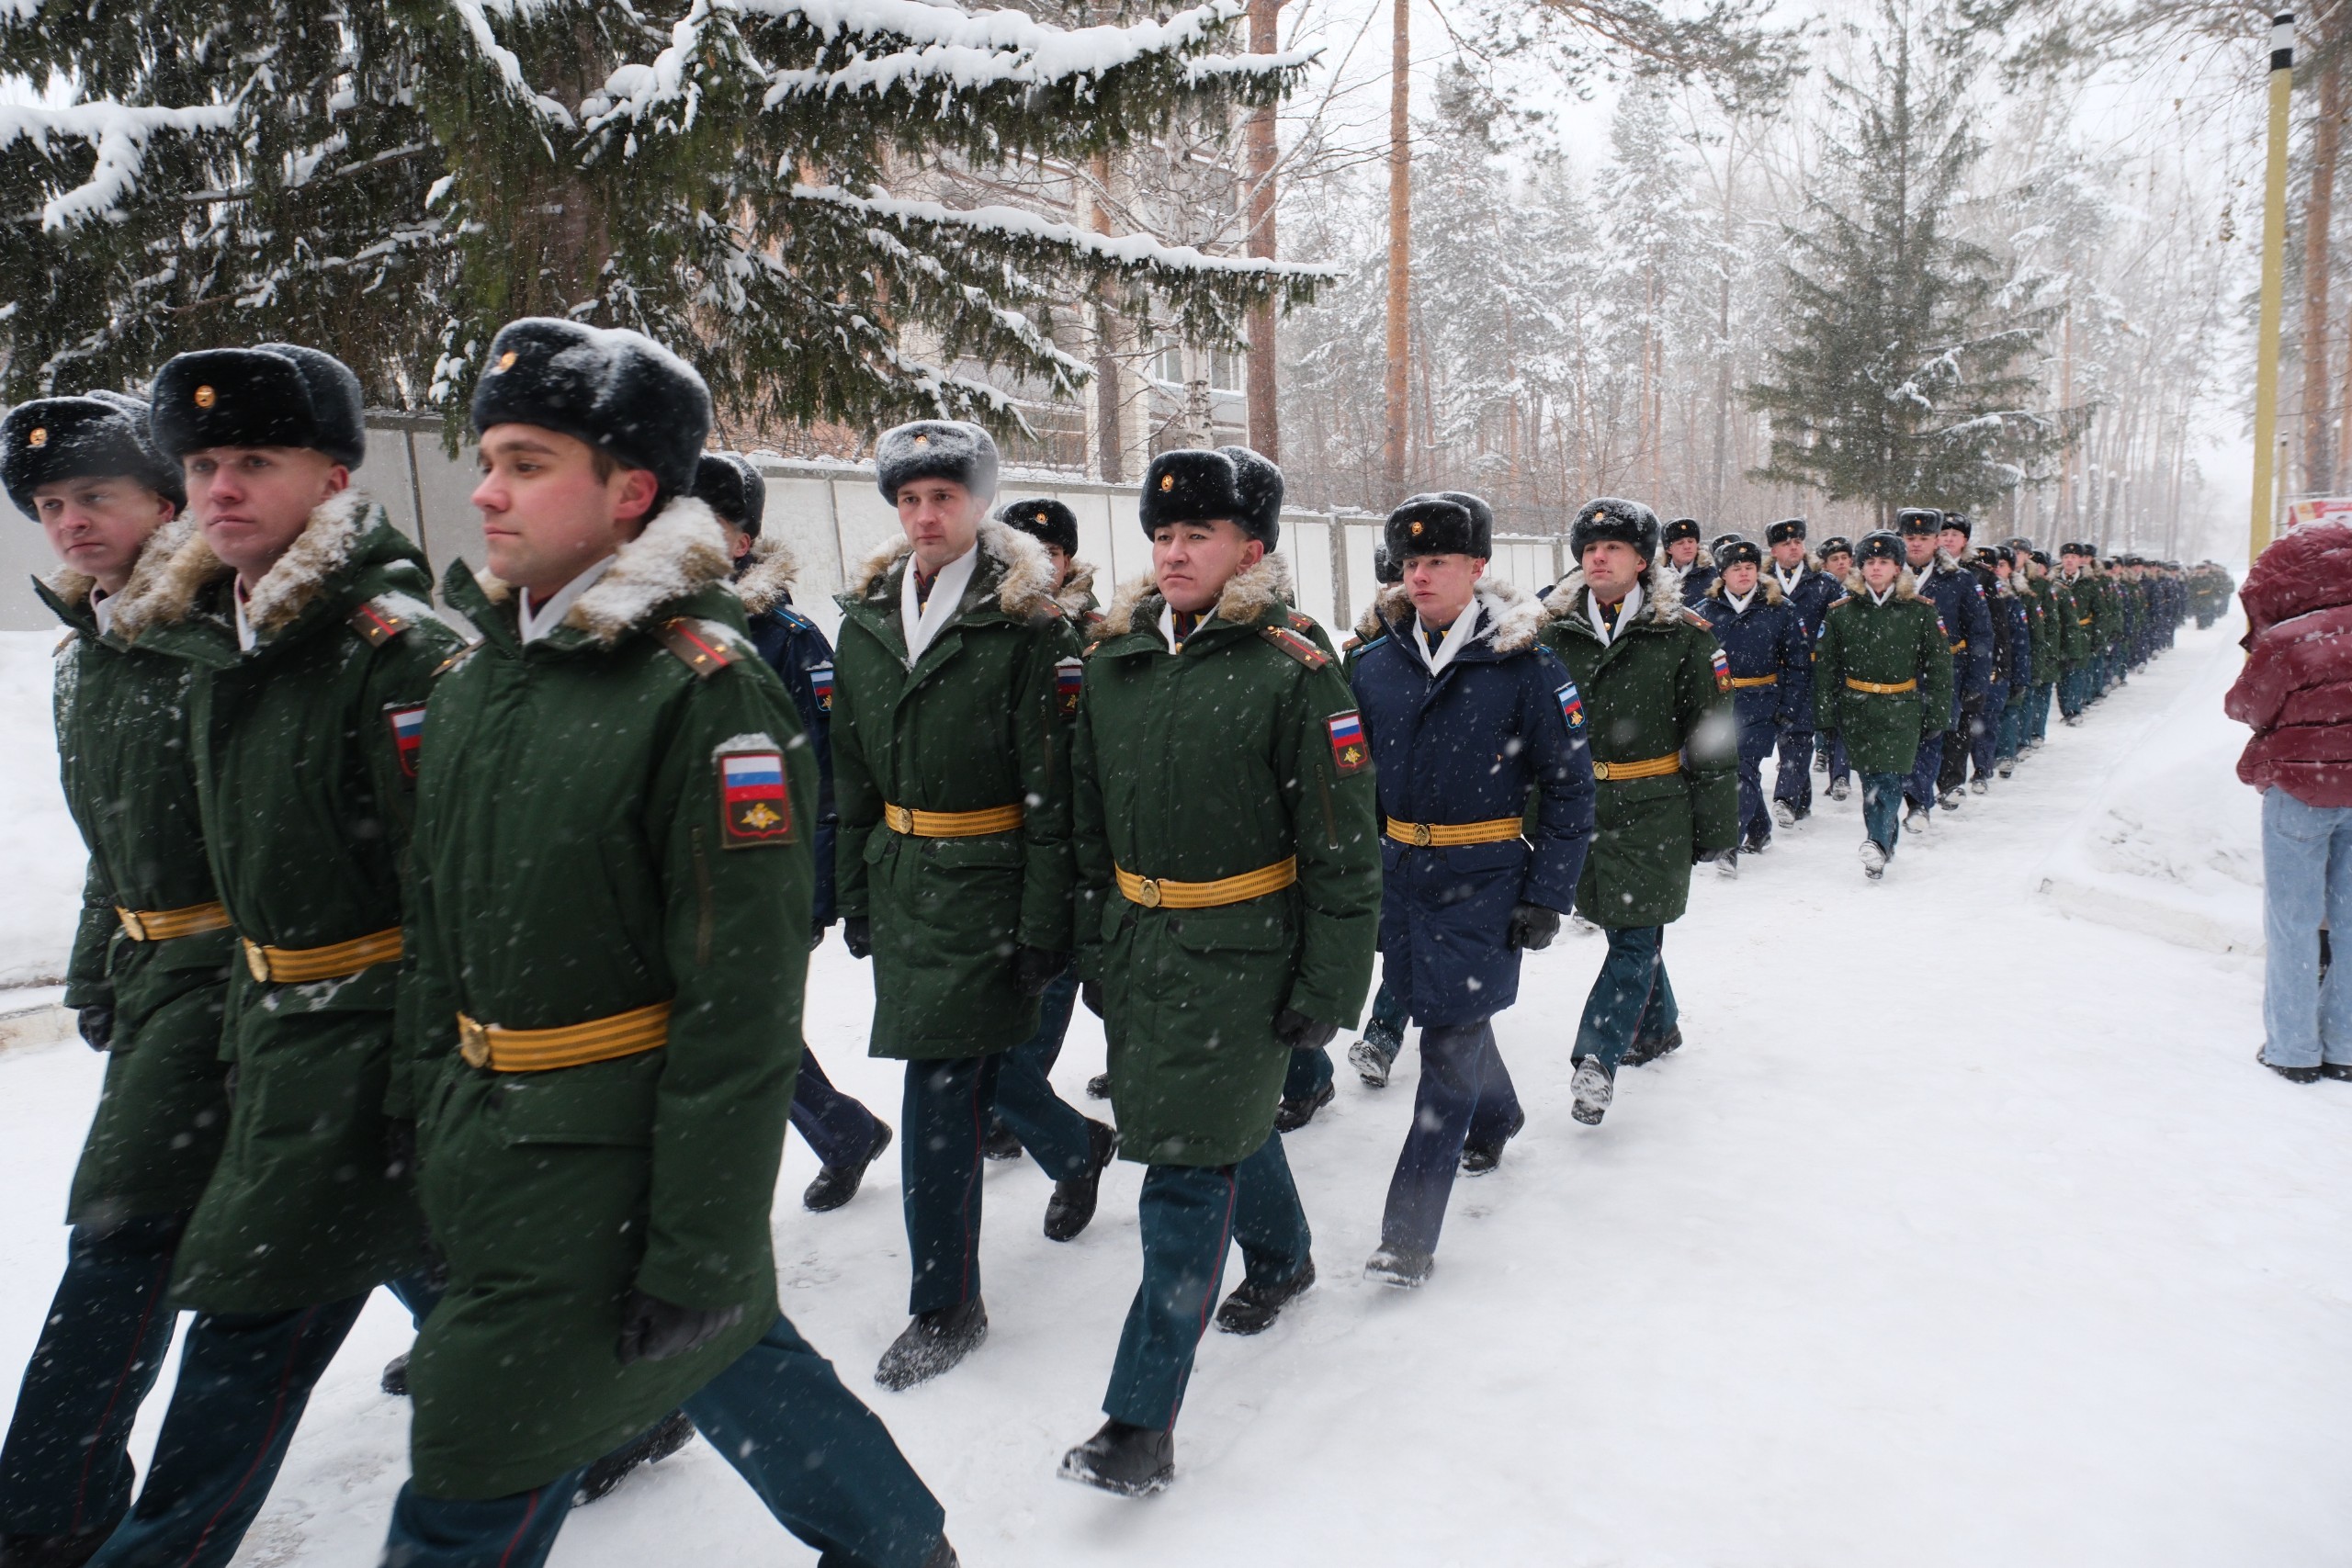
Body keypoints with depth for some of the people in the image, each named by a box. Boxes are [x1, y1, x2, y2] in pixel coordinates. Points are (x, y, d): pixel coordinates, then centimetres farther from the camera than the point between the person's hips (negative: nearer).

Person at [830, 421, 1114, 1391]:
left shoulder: (1027, 627, -10)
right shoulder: (865, 622, 9)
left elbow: (1053, 792, -12)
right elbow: (851, 776, 15)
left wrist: (1044, 924, -14)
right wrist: (855, 892, 14)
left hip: (987, 885, -6)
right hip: (902, 878, 6)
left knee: (941, 1085, -5)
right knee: (962, 1062, 16)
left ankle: (947, 1306, 12)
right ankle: (1077, 1145, 47)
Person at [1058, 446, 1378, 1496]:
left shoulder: (1291, 669, -13)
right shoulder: (1114, 661, 6)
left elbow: (1343, 847, -11)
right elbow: (1090, 819, 15)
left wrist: (1330, 985, -12)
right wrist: (1094, 943, 16)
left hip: (1239, 955, -6)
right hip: (1137, 944, 6)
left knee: (1189, 1168, -5)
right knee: (1229, 1116, 23)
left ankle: (1141, 1420, 3)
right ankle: (1282, 1256, 51)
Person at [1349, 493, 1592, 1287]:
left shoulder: (1524, 666, -9)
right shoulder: (1373, 665, 3)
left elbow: (1570, 787, -6)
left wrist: (1546, 896, -10)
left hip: (1485, 881, -5)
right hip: (1400, 873, 5)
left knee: (1451, 1041, -6)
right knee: (1450, 1014, 19)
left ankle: (1409, 1231, 0)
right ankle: (1497, 1115, 50)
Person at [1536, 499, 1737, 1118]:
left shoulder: (1682, 636, -5)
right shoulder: (1557, 633, 5)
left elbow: (1713, 739, -3)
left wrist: (1716, 825, -3)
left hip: (1655, 811, -4)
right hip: (1582, 806, 4)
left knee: (1637, 934, -5)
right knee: (1623, 927, 15)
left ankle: (1596, 1058, -4)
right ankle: (1657, 1027, 35)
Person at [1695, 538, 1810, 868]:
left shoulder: (1780, 610, 1)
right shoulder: (1705, 611, 5)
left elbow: (1799, 664, 1)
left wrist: (1788, 709, -6)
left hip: (1762, 705, -3)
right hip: (1719, 704, 3)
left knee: (1744, 769, -14)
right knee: (1734, 768, 11)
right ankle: (1759, 832, 31)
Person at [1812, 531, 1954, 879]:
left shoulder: (1921, 611, 2)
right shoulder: (1842, 612, 6)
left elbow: (1938, 668, 6)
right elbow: (1824, 667, 8)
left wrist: (1936, 716, 3)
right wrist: (1825, 715, 3)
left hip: (1902, 710, -2)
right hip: (1857, 709, 2)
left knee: (1889, 778, -13)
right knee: (1871, 780, 1)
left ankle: (1877, 842, -21)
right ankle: (1885, 843, 13)